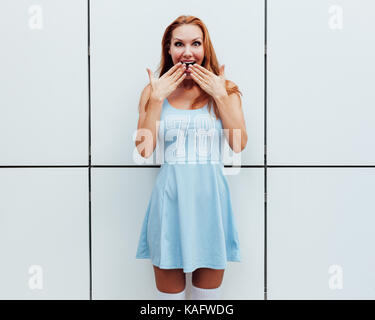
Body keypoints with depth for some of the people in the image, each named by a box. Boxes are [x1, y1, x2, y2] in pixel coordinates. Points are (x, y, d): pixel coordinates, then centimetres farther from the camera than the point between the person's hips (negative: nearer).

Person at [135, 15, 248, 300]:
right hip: (170, 194, 0)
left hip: (210, 195, 0)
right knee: (168, 289, 12)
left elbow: (239, 144, -6)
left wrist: (220, 95, -9)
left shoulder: (224, 90, 6)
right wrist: (156, 99, -9)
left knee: (208, 289, 12)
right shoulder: (154, 91, 5)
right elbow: (144, 149, -6)